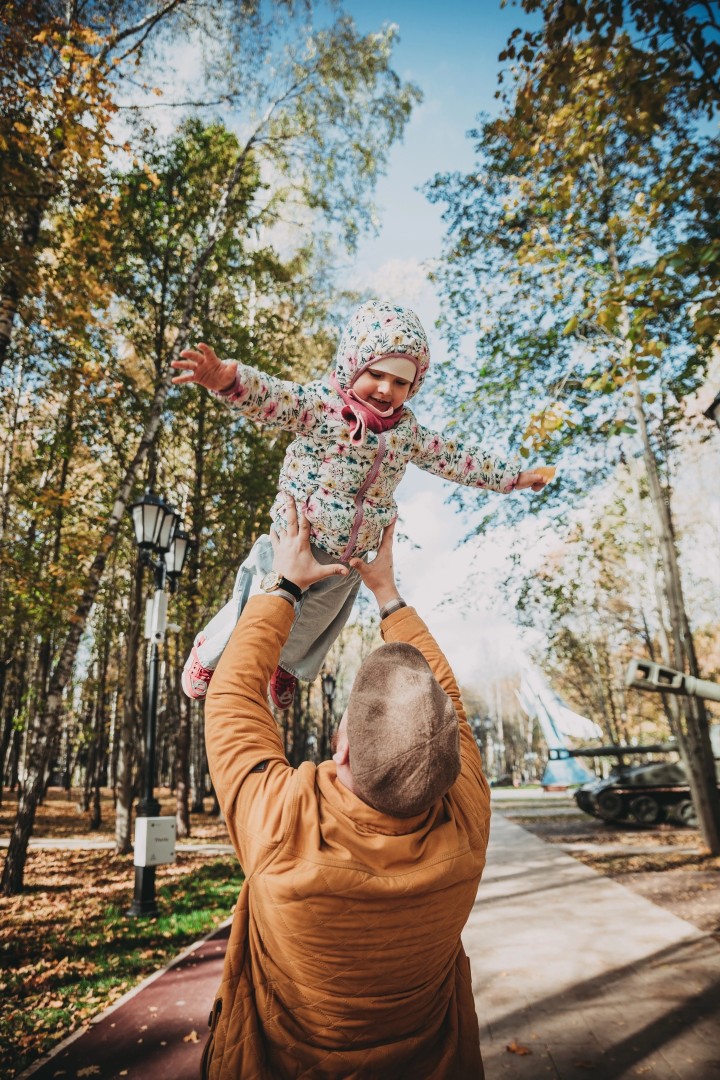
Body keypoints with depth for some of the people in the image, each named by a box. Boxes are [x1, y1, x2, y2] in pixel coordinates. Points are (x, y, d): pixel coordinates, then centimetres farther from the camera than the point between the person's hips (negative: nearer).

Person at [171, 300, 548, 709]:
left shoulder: (407, 431, -1)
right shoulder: (320, 404, -18)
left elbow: (457, 458, 10)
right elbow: (270, 398, -35)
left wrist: (513, 476, 17)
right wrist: (228, 377, -56)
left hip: (349, 563, 5)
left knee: (309, 632, 27)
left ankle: (286, 665, 62)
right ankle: (209, 653, 46)